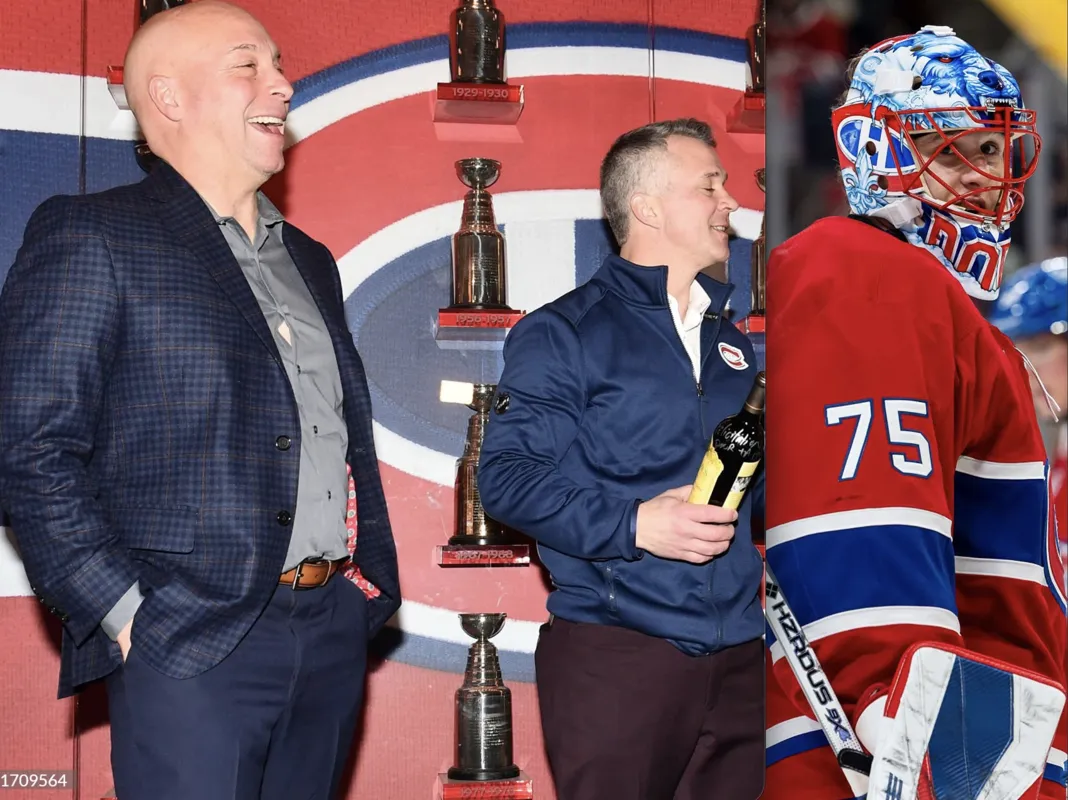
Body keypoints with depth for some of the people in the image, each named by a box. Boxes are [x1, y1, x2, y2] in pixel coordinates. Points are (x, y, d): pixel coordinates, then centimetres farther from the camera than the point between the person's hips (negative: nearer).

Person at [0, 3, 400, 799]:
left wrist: (375, 579, 12)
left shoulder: (309, 260, 20)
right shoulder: (89, 236, -3)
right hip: (191, 644, -7)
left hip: (333, 633, 7)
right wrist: (123, 612, -15)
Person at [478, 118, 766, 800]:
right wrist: (633, 525, -19)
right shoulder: (564, 333, 0)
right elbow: (509, 475, -10)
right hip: (616, 656, -6)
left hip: (738, 657, 6)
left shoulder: (730, 342, 19)